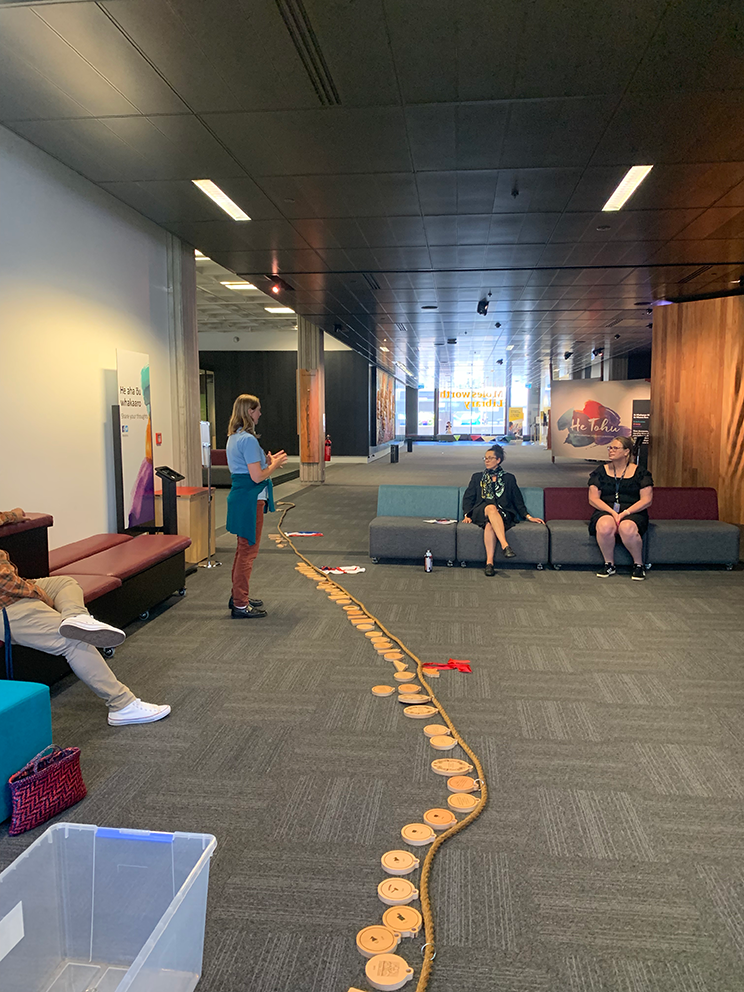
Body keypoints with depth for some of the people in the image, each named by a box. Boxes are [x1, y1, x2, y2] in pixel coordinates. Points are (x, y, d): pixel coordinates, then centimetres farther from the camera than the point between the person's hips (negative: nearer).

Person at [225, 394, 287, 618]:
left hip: (239, 496, 10)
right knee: (248, 551, -3)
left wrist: (267, 461, 16)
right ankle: (240, 606, 3)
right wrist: (274, 465, -5)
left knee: (243, 549, 20)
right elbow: (257, 476, -21)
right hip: (250, 499, -10)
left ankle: (238, 596, 31)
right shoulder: (248, 440, -19)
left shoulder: (234, 437, 13)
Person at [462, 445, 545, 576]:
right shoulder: (477, 477, 22)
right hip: (480, 513, 0)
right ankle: (505, 546, -51)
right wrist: (467, 515, -1)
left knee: (489, 524, -37)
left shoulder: (508, 478, 19)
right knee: (491, 507, -38)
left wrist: (528, 517, 10)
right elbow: (468, 497, 15)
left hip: (503, 514, 0)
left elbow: (517, 501, 20)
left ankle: (489, 562, -48)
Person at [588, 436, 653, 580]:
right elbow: (593, 499, 4)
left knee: (627, 528, -36)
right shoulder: (600, 472, 11)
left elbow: (646, 500, 1)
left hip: (633, 513, -1)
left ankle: (638, 565, -11)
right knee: (605, 526, -35)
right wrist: (612, 512, -12)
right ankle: (609, 564, -14)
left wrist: (625, 513, -13)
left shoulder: (640, 473, 7)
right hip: (605, 511, 1)